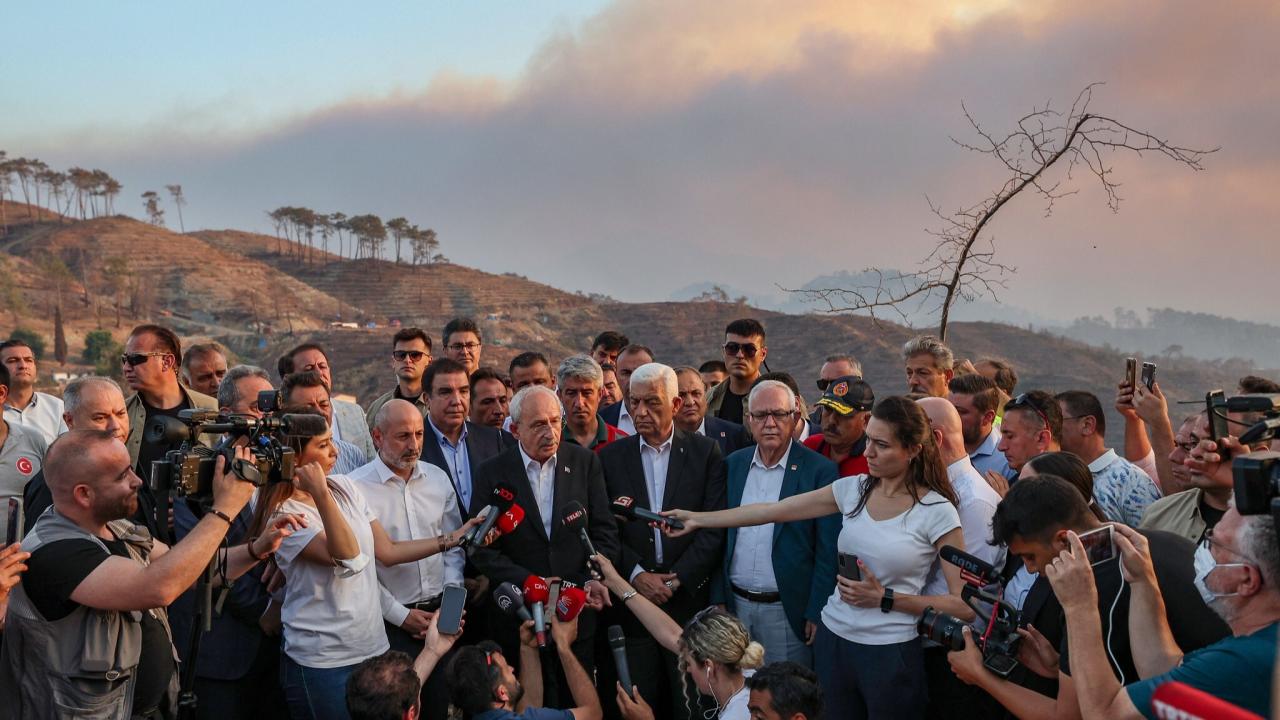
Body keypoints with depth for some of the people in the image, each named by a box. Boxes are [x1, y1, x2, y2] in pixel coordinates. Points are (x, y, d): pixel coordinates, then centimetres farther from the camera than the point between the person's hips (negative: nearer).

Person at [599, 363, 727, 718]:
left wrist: (675, 580, -10)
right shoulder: (611, 456, 5)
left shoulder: (706, 452, 1)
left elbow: (714, 528, -5)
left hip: (689, 598, -1)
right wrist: (637, 575, -11)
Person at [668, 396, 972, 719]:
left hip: (891, 653, -4)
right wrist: (698, 518, 3)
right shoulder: (853, 489, 2)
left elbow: (964, 606, -11)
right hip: (834, 640, 4)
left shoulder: (937, 511, -12)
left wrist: (884, 598, -16)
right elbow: (772, 510, 5)